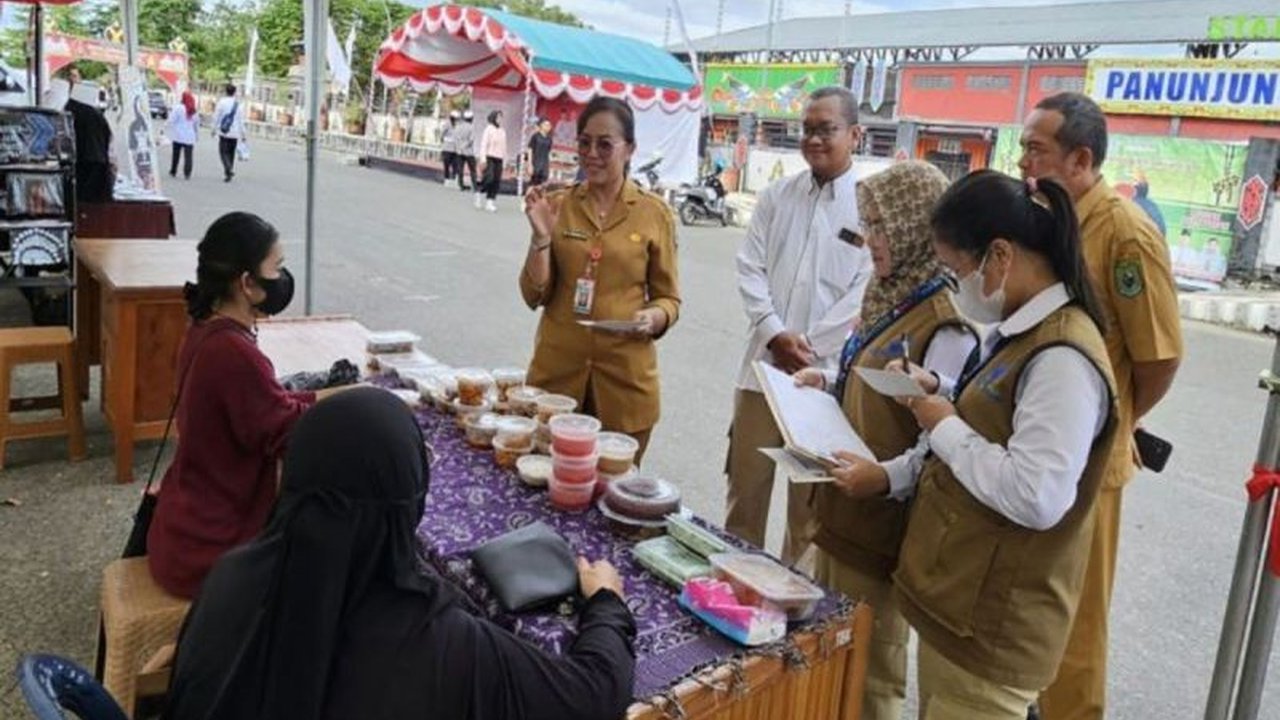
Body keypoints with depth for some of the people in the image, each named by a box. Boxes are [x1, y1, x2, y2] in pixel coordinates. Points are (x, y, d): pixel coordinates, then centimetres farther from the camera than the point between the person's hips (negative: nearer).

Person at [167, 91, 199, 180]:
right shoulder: (195, 111, 7)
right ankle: (187, 173, -9)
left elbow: (171, 121, -11)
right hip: (190, 138, 2)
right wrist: (197, 134, 23)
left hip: (178, 136, -2)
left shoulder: (178, 108, -8)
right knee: (188, 156, -1)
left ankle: (173, 172, 19)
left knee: (176, 155, 10)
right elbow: (197, 124, 14)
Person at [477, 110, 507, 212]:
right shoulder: (489, 129, -2)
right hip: (490, 157, -5)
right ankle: (478, 191, 15)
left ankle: (489, 202, 4)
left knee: (496, 181, -1)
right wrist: (483, 157, -13)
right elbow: (484, 143, -6)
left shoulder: (503, 131, 14)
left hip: (499, 159, 5)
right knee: (489, 178, -13)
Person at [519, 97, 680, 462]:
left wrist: (653, 318, -16)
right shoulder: (559, 205, 2)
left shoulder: (655, 213, -2)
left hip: (624, 376, -1)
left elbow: (669, 299, 4)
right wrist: (541, 236, -13)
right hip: (556, 370, 1)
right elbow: (535, 295, 0)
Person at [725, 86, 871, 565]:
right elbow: (750, 268, 4)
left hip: (827, 369, -3)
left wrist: (810, 344, -10)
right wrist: (775, 333, -9)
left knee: (811, 494, 8)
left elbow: (867, 288, -8)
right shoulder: (776, 196, 9)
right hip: (764, 361, 3)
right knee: (745, 482, 12)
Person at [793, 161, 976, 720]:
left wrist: (880, 475, -35)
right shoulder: (890, 295, 7)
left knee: (868, 665, 10)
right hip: (842, 504, 9)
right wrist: (828, 380, 1)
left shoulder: (948, 323, -21)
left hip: (883, 517, -9)